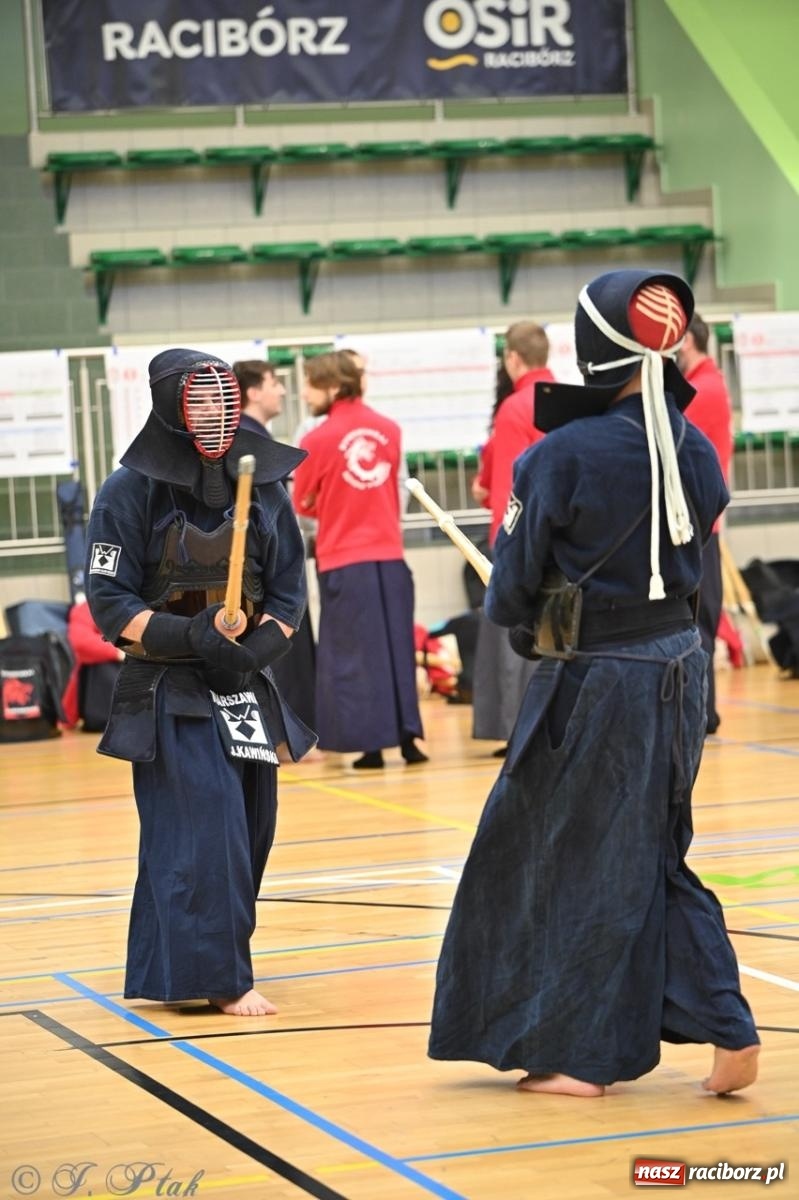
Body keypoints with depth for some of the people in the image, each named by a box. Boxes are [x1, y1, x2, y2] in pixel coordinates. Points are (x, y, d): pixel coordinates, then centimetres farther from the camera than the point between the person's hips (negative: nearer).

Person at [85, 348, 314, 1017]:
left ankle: (165, 968, 22)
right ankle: (221, 978, -7)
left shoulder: (263, 484, 4)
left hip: (246, 685, 5)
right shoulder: (131, 493, -8)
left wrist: (262, 642, -13)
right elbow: (109, 600, -8)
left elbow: (289, 586, 7)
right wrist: (187, 636, -22)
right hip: (168, 691, -5)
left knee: (248, 830, 8)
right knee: (202, 830, -13)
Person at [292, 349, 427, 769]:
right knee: (397, 647, 11)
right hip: (390, 554, 4)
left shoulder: (318, 439, -10)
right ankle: (408, 737, 12)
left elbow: (302, 504, 1)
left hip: (343, 561, -4)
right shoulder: (389, 429, 2)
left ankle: (372, 744, 4)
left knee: (356, 652, 4)